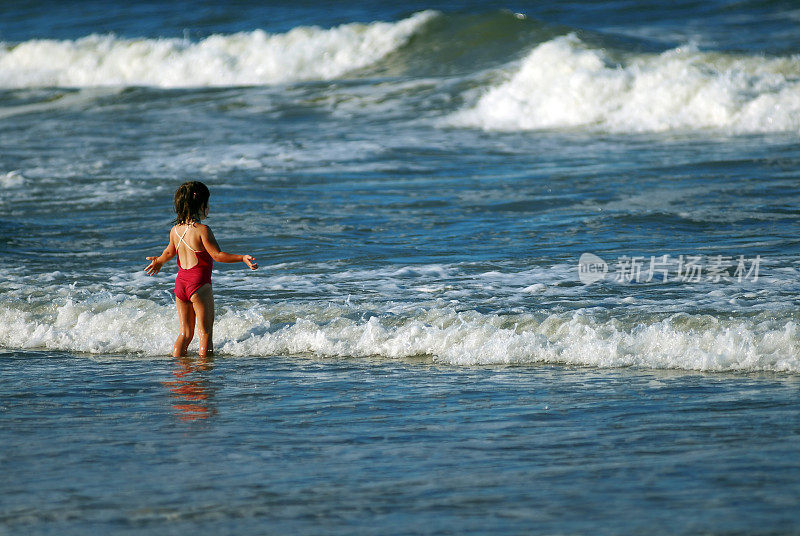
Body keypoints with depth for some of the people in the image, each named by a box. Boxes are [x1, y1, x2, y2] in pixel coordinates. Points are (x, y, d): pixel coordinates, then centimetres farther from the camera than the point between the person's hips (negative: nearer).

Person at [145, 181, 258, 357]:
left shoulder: (175, 230, 7)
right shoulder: (202, 230, -14)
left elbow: (170, 252, 24)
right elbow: (217, 255, -16)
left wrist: (159, 261, 45)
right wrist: (242, 258, -14)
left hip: (180, 283, 7)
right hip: (199, 284, -7)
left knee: (185, 332, 15)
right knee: (206, 333, 2)